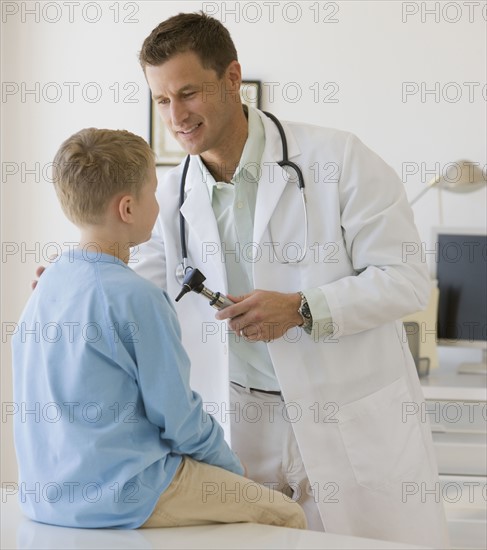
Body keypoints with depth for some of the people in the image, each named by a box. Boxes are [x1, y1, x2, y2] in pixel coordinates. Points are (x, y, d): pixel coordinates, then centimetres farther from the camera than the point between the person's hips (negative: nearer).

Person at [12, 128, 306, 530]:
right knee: (286, 515, 3)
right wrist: (232, 469, 4)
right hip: (121, 494, -9)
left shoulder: (49, 282, 5)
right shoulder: (137, 298, -20)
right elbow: (179, 417, -14)